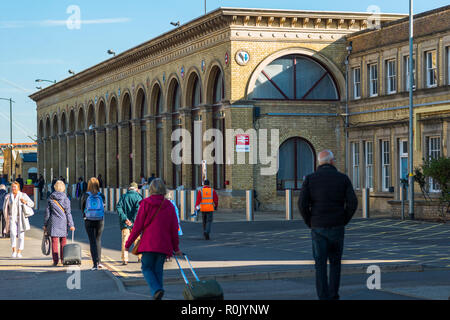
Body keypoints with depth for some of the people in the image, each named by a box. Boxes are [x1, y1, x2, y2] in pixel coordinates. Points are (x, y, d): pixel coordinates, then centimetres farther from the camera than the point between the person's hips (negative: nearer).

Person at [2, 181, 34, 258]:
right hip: (12, 218, 0)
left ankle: (19, 252, 9)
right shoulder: (8, 196, 3)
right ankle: (14, 251, -16)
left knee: (21, 235, -1)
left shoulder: (23, 195, -1)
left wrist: (25, 202, -17)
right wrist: (6, 218, 6)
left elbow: (32, 204, 2)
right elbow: (5, 208, 11)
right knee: (13, 233, -19)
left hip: (21, 218, 0)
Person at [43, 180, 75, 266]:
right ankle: (63, 259, 12)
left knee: (54, 241, 1)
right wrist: (71, 225, 0)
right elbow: (68, 213, -4)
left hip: (53, 222, 0)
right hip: (63, 223, 0)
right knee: (63, 241, 11)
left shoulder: (50, 199, -1)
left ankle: (55, 261, -2)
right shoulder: (66, 199, -3)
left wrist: (45, 224, 9)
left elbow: (47, 212, 2)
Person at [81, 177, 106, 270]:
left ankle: (95, 263, -5)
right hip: (100, 220, 1)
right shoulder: (101, 196, -4)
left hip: (89, 221, -1)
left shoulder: (85, 196, -6)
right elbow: (103, 207, 7)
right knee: (98, 240, 17)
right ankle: (99, 262, 14)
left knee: (92, 241, 2)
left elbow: (82, 209, 4)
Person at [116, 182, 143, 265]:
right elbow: (138, 208, -17)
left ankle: (125, 259, -11)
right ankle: (140, 257, 26)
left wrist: (124, 218, -14)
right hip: (135, 222, -1)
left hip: (125, 223, 1)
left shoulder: (123, 196, 6)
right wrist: (134, 220, -19)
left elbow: (119, 207, -7)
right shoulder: (138, 197, -2)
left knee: (125, 240, -1)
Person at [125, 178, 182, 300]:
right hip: (164, 245, 3)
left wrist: (128, 243, 3)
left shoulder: (145, 204, -3)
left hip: (148, 243, -3)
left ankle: (156, 289, -17)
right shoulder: (169, 206, 6)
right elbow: (174, 229, 7)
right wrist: (176, 248, 15)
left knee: (147, 268, 7)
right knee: (158, 270, 12)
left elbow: (138, 226, -5)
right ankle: (157, 293, 7)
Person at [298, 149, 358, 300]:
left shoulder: (310, 179, -1)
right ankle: (333, 295, 15)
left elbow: (302, 204, -10)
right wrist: (344, 220, 7)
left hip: (318, 228, -1)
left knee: (320, 265, 4)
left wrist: (310, 223, 4)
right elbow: (352, 202, -7)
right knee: (335, 262, 17)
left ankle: (323, 297, -1)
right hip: (337, 228, 1)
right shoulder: (343, 178, 0)